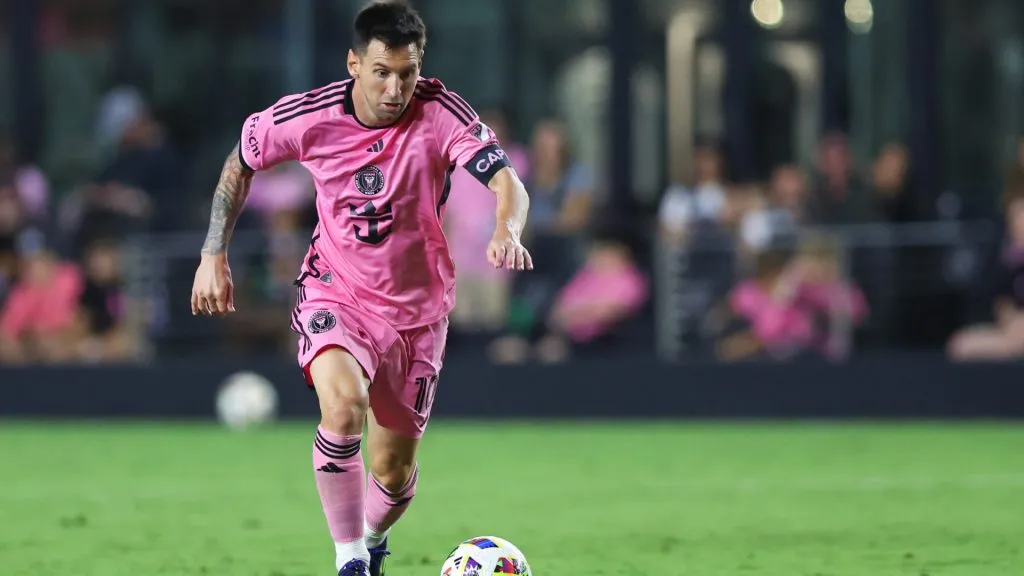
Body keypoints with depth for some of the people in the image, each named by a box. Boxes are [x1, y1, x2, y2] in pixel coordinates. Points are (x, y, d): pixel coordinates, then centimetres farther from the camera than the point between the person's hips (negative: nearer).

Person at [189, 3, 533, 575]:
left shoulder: (441, 113, -19)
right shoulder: (310, 116, -15)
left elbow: (507, 180, -31)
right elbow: (241, 162, 4)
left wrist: (507, 232, -53)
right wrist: (214, 255, 1)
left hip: (417, 308, 1)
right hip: (336, 292, -1)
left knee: (394, 470, 10)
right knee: (344, 405, -33)